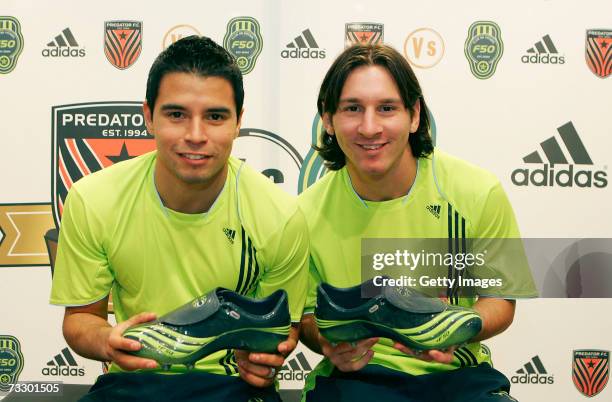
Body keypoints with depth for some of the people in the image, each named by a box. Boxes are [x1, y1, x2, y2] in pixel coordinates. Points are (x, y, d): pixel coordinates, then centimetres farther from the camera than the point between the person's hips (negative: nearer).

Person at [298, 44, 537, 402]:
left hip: (456, 371, 1)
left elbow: (500, 298, 2)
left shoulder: (480, 193, -9)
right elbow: (306, 313, 6)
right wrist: (327, 344, -17)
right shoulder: (308, 213, -8)